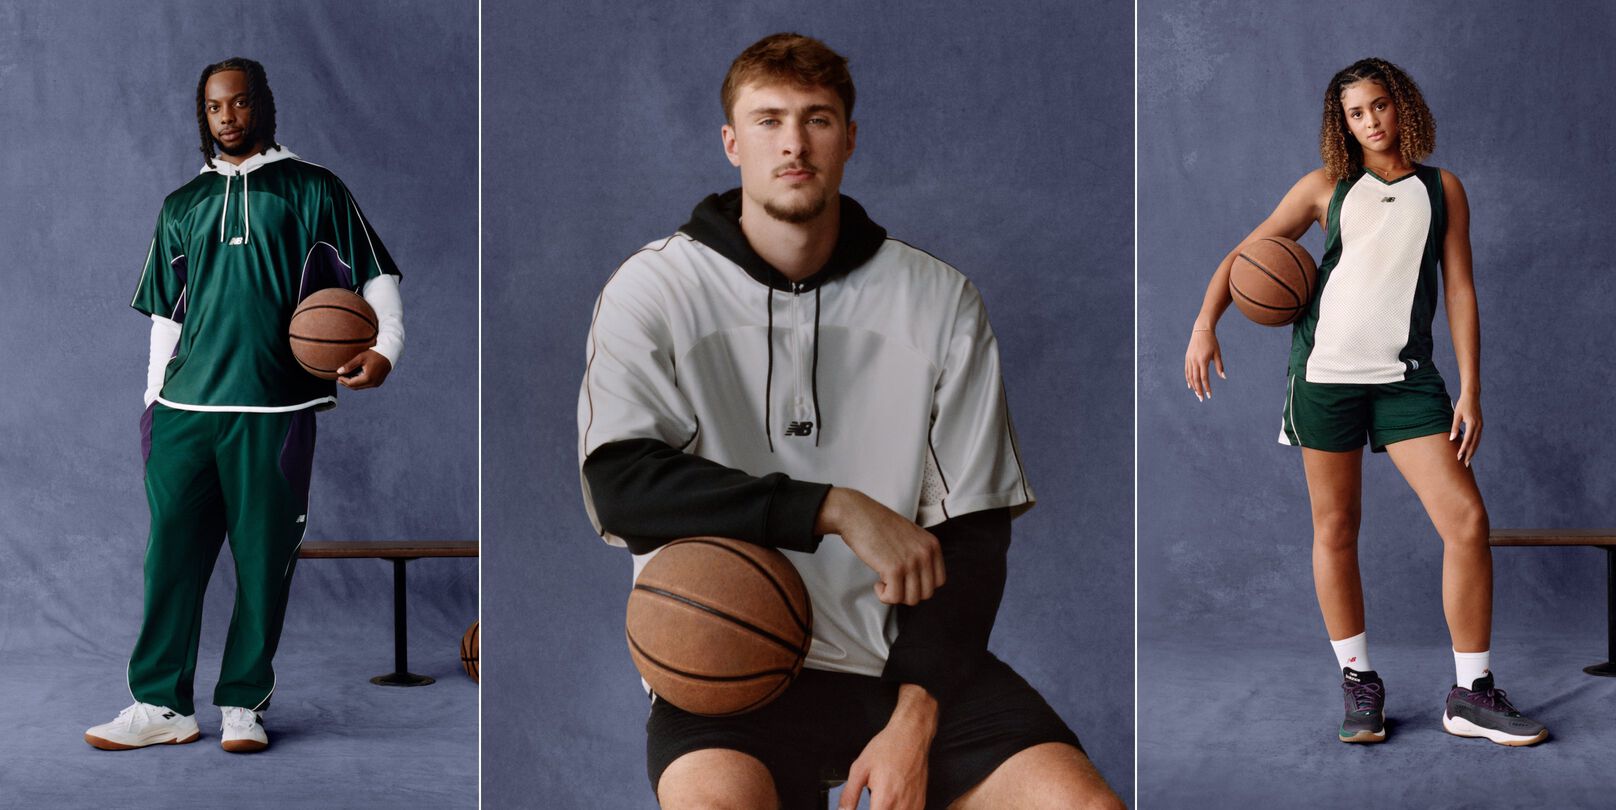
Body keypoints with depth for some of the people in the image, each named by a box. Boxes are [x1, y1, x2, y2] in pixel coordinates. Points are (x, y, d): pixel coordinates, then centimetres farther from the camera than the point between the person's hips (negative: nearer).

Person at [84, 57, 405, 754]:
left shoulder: (311, 190, 8)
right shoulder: (182, 206, 19)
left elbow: (375, 273, 6)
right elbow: (166, 314, 21)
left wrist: (386, 348, -10)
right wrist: (155, 401, 16)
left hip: (274, 408, -3)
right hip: (186, 408, 3)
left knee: (264, 560, -1)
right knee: (171, 554, 0)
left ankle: (244, 704, 8)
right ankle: (162, 704, 6)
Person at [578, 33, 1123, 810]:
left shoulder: (940, 299, 6)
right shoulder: (652, 289, 2)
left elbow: (971, 532, 3)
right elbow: (619, 483, -12)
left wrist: (915, 717, -9)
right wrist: (838, 509, -17)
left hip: (908, 658, 2)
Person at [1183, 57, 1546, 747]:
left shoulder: (1442, 189, 11)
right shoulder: (1327, 187, 9)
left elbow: (1460, 289, 8)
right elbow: (1243, 255, 9)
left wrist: (1470, 390, 0)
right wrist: (1205, 325, -8)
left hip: (1405, 377, 0)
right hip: (1325, 372, 0)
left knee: (1467, 519, -11)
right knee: (1335, 529, 3)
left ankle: (1470, 696, -1)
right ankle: (1357, 682, 17)